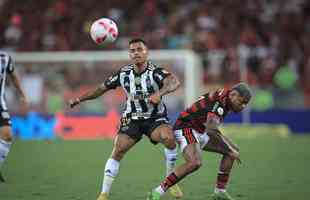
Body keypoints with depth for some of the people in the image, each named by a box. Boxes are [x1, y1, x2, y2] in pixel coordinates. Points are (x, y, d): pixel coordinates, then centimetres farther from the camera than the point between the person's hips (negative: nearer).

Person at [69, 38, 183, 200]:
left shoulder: (155, 72, -16)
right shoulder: (123, 73, -4)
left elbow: (174, 82, -37)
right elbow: (102, 88, 9)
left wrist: (159, 93, -56)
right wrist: (79, 99, 6)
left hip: (155, 119, -3)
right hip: (132, 119, 3)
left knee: (168, 137, -32)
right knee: (117, 152, -14)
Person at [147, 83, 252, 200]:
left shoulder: (225, 100, 6)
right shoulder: (218, 101, -24)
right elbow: (211, 130, -33)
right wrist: (230, 150, -28)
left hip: (200, 132, 11)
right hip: (186, 128, -10)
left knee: (233, 150, 7)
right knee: (194, 163, -33)